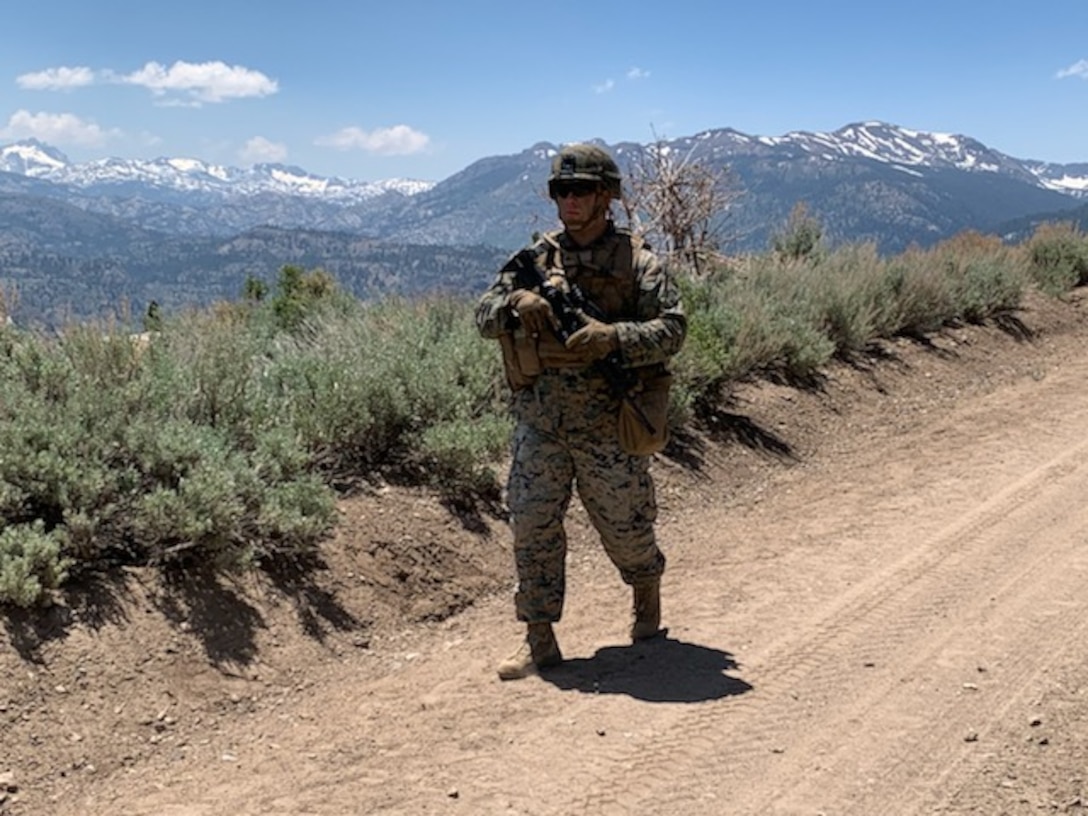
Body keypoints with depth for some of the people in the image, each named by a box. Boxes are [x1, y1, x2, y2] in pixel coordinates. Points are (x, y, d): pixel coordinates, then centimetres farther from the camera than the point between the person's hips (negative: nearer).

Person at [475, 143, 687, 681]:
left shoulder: (637, 262, -5)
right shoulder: (536, 258, 6)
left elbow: (672, 328, -14)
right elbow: (484, 317, 5)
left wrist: (613, 338, -29)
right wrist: (517, 301, -17)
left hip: (609, 428, -3)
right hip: (539, 423, 3)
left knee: (625, 527, 10)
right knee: (532, 525, 0)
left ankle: (648, 596, 41)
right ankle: (539, 641, 10)